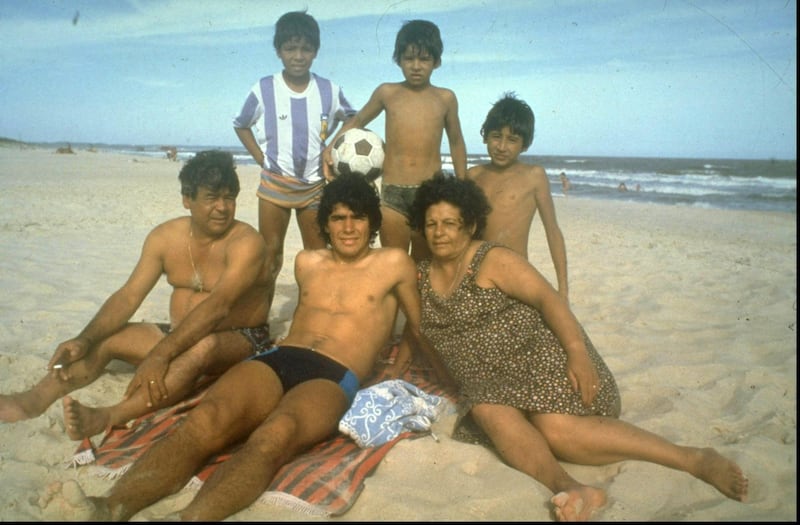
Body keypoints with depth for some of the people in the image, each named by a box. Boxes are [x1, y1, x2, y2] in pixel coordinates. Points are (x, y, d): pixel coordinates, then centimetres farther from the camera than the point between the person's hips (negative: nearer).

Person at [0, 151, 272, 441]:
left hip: (238, 340, -6)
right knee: (104, 338, -6)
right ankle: (34, 400, -20)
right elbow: (128, 296, -4)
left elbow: (217, 306, -31)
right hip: (179, 335, 7)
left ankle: (108, 417, -44)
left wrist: (160, 355, -40)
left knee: (203, 346, -39)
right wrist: (84, 340, -20)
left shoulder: (246, 242, -19)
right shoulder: (165, 237, 0)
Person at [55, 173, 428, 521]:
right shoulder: (307, 262, 24)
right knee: (205, 421, -31)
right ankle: (112, 508, -50)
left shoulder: (393, 262, 13)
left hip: (334, 380, -4)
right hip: (275, 360, 4)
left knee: (276, 435, -40)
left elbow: (419, 326, 21)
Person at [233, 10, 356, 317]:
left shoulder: (329, 91, -4)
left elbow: (351, 120, 14)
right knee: (269, 254, 3)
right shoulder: (264, 89, -7)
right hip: (274, 184, -1)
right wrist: (261, 159, -2)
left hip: (315, 185, 2)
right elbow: (240, 125, 7)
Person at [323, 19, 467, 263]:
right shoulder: (387, 93, 3)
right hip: (392, 195, 0)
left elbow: (456, 142, 16)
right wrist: (331, 147, 1)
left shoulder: (445, 98, 4)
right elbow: (358, 120, 17)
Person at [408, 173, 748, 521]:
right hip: (488, 382, 6)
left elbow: (548, 298, -17)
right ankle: (565, 486, -48)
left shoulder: (493, 260, -8)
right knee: (491, 415, -29)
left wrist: (577, 350, -29)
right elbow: (418, 330, 23)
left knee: (557, 430, -29)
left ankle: (695, 459, -20)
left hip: (538, 353, -5)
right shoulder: (421, 276, 11)